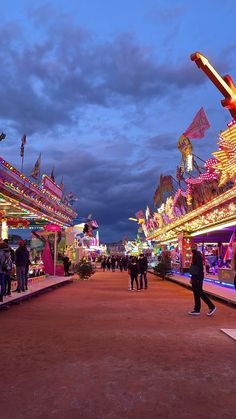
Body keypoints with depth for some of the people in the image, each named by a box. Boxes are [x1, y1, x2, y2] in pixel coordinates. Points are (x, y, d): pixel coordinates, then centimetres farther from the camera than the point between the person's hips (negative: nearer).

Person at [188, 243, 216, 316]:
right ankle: (197, 310, 15)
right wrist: (192, 278, 19)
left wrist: (198, 278, -24)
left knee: (199, 292, -6)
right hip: (195, 277, 10)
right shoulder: (194, 255, 15)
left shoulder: (198, 255, -15)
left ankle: (212, 307, 4)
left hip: (198, 277, -10)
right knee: (196, 293, 10)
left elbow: (200, 268, -21)